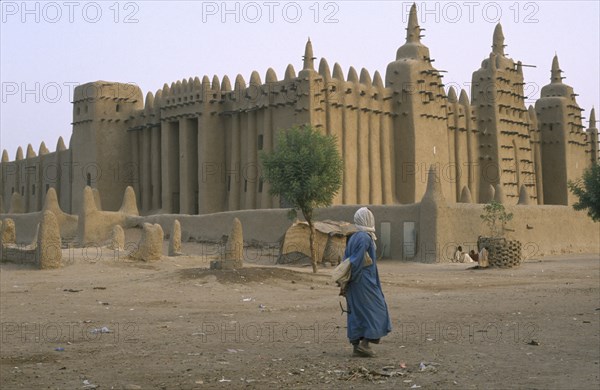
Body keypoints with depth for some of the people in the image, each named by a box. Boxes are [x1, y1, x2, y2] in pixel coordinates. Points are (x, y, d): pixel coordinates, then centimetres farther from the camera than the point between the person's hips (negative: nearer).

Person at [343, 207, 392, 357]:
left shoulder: (353, 237, 11)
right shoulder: (365, 238, -15)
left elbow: (347, 259, 10)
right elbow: (357, 259, -21)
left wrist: (348, 278, 10)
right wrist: (351, 276, -13)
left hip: (354, 282, 8)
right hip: (365, 281, -8)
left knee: (356, 312, 10)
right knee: (375, 309, 0)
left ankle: (356, 345, 11)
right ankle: (364, 343, -6)